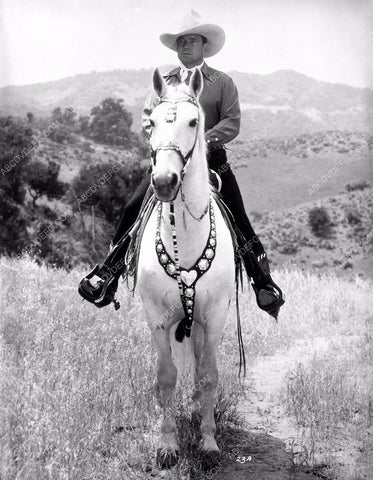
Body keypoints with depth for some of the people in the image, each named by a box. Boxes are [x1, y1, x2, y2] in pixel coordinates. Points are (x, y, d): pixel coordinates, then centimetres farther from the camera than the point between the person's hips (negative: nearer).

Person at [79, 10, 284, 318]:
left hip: (211, 159, -2)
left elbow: (232, 123, -6)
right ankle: (108, 276, 4)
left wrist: (202, 140, -21)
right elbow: (148, 117, 10)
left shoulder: (222, 82, 4)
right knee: (133, 211, -8)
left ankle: (264, 284, 4)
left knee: (239, 220, -8)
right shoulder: (165, 82, 11)